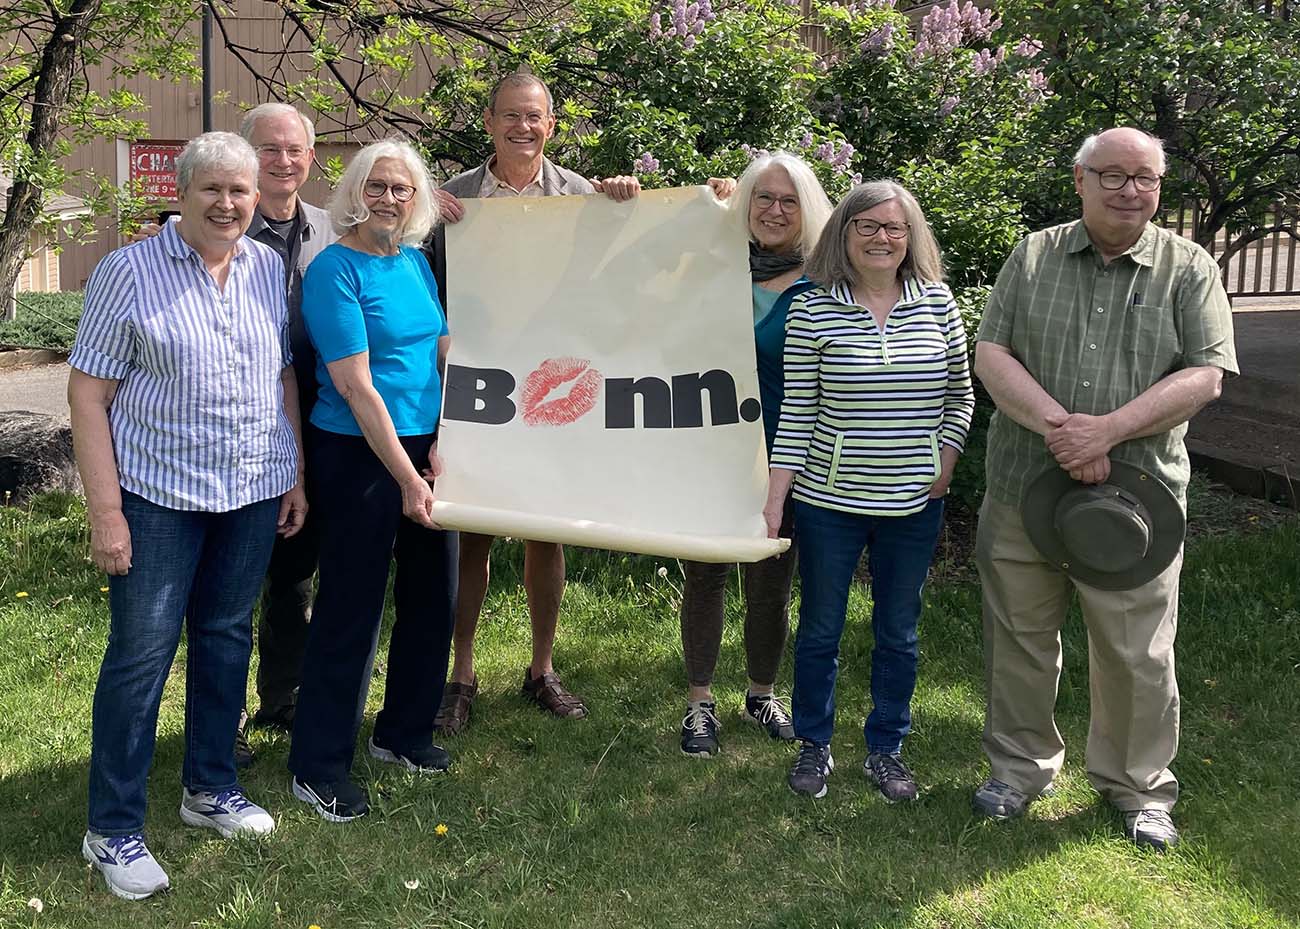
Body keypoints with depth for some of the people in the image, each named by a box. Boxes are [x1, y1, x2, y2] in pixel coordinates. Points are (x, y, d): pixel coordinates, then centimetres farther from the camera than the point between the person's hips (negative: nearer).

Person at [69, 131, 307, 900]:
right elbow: (88, 393, -9)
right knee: (142, 651, 0)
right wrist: (105, 511, -13)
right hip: (158, 494, -4)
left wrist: (297, 475, 9)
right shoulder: (129, 272, -9)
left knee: (227, 636, 15)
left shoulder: (270, 269, 5)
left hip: (255, 492, 4)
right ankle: (114, 830, 13)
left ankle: (211, 788, 32)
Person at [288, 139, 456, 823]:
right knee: (351, 606, -1)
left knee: (432, 594, 14)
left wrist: (446, 442, -5)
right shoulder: (334, 270, -12)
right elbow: (356, 385, -18)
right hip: (360, 454, -7)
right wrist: (406, 478, -20)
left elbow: (446, 355, 9)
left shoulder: (416, 261, 9)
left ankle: (404, 733, 32)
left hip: (427, 447, 8)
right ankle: (318, 766, 13)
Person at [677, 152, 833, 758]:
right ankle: (700, 703, 23)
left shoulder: (819, 286, -3)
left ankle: (762, 694, 32)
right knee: (705, 575, 7)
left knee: (770, 582, 11)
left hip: (779, 456, 0)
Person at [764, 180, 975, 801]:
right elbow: (796, 412, -5)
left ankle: (885, 750, 30)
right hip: (829, 501, -2)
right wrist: (775, 499, -8)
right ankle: (814, 745, 30)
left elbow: (959, 394, 10)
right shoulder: (813, 311, -7)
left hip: (914, 504, 2)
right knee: (820, 630, 11)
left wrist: (946, 461, 0)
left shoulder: (937, 303, 0)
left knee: (898, 633, 14)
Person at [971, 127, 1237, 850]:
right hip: (1023, 488, 2)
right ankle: (1021, 766, 32)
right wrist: (1058, 426, -18)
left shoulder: (1189, 268, 1)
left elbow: (1205, 377, -8)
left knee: (1138, 655, 6)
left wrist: (1107, 430, -20)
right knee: (1021, 640, 13)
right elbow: (991, 354, -3)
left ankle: (1139, 787, 27)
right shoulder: (1034, 256, 5)